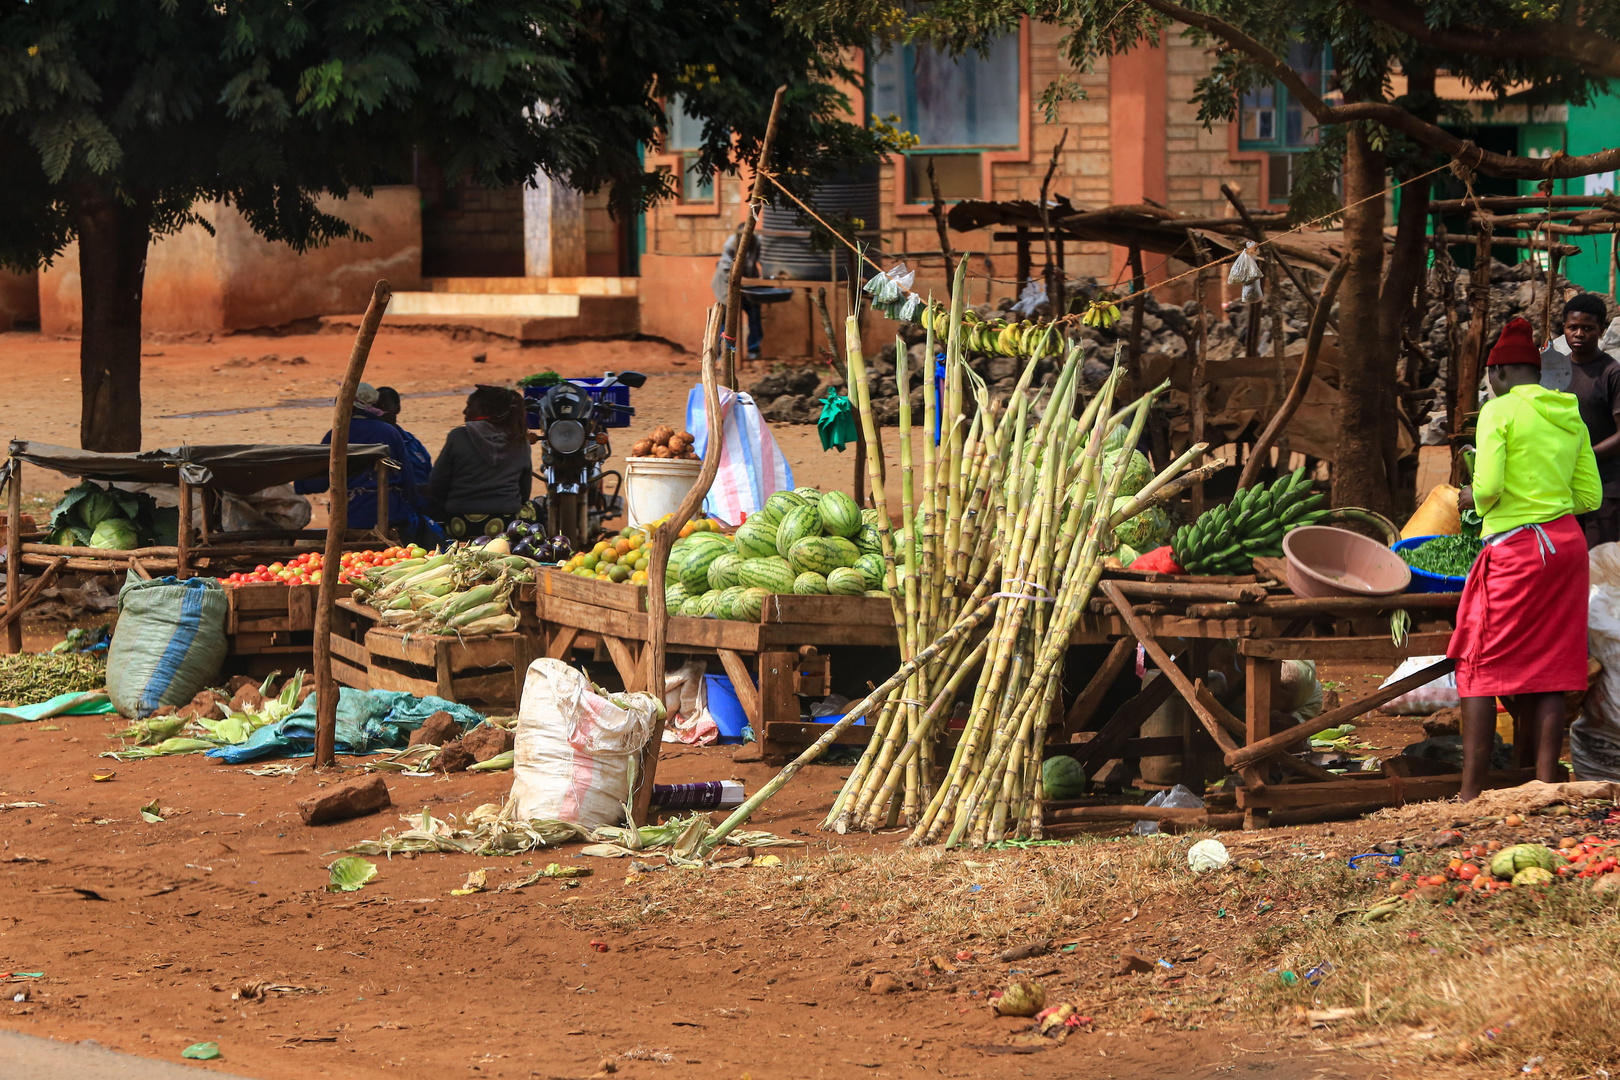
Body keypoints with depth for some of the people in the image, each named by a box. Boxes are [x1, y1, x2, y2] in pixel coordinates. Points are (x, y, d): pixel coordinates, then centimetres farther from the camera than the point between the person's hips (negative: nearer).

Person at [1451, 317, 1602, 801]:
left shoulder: (1500, 411, -8)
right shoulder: (1570, 418, 10)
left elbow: (1489, 486, -17)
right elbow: (1589, 496, 10)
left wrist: (1471, 497, 4)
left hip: (1514, 549, -6)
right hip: (1566, 541, 6)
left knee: (1479, 669, 0)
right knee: (1550, 672, 8)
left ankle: (1470, 793, -4)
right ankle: (1545, 785, 4)